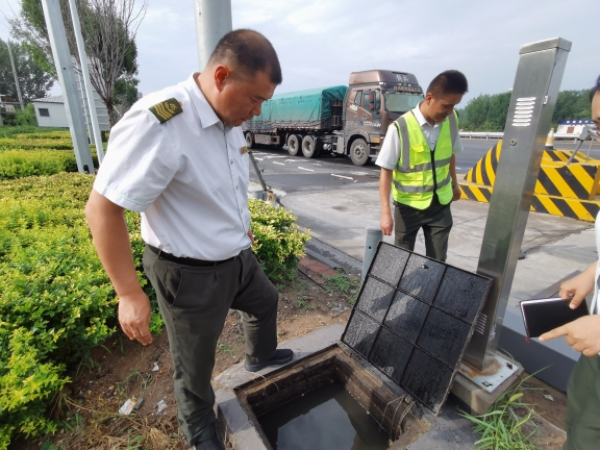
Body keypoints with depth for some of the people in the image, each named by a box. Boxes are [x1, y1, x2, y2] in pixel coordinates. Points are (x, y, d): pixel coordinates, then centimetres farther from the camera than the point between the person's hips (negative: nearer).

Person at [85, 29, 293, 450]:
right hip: (191, 273, -7)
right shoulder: (156, 123, -28)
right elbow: (103, 208, -25)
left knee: (266, 302, 31)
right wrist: (130, 294, -22)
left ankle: (261, 356, 63)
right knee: (195, 365, 17)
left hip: (237, 256, 8)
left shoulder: (229, 120, -2)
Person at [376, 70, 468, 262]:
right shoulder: (400, 128, -21)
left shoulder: (451, 120, -4)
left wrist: (454, 183, 25)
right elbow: (386, 172, -18)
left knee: (438, 260, 10)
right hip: (408, 205, -4)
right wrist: (386, 212, -23)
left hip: (440, 204, 4)